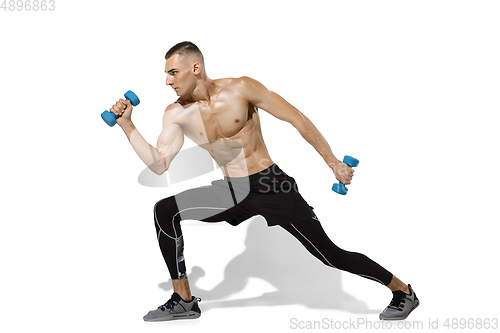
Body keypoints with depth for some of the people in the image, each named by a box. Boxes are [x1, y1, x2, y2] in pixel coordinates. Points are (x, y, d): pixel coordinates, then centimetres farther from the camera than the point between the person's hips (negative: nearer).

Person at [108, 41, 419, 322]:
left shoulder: (241, 88, -14)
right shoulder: (177, 114, -1)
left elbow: (298, 119, -11)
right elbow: (159, 164, -7)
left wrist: (334, 163, -11)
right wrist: (127, 125, -14)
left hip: (272, 187, -5)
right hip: (232, 191, 5)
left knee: (330, 254, -4)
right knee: (165, 211, -8)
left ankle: (403, 291, 18)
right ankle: (184, 300, 4)